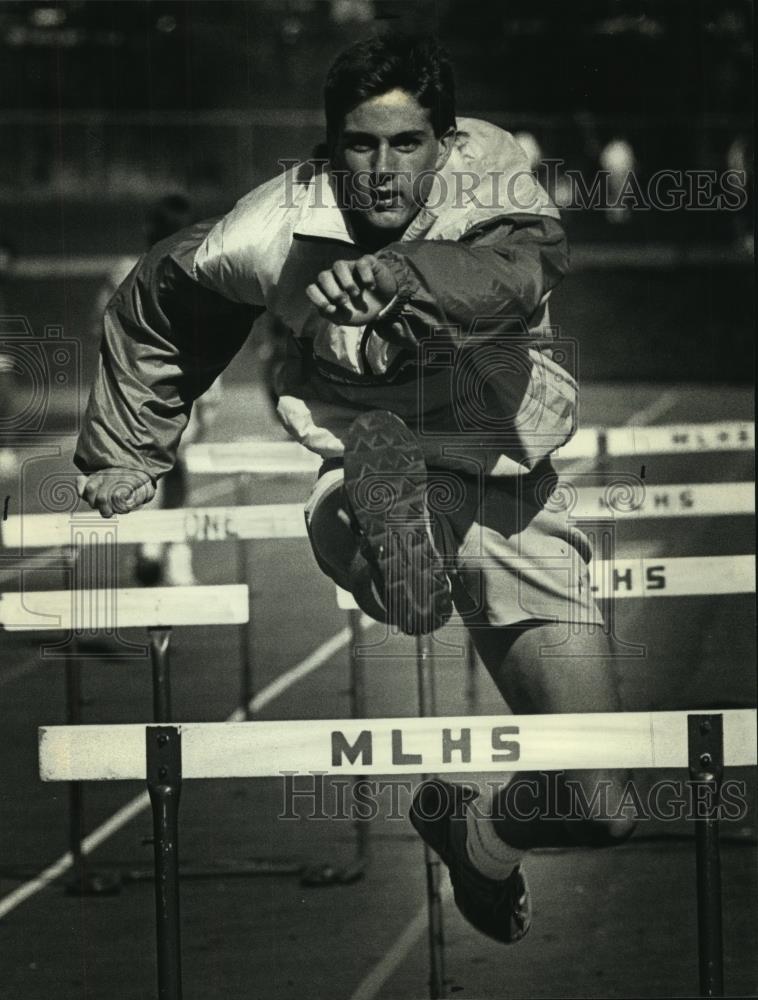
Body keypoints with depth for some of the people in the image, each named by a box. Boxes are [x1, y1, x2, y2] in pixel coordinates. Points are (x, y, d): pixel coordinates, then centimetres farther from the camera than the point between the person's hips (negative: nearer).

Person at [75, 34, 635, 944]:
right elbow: (156, 302, 12)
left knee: (601, 807, 2)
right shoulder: (276, 230, -9)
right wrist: (124, 451, 21)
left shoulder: (489, 179, -12)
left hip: (507, 492, 1)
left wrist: (401, 278, -56)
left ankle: (484, 833, 32)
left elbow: (520, 270, -37)